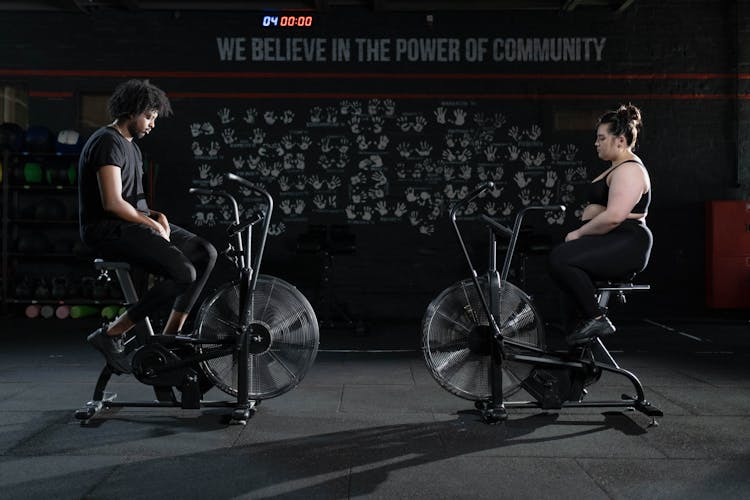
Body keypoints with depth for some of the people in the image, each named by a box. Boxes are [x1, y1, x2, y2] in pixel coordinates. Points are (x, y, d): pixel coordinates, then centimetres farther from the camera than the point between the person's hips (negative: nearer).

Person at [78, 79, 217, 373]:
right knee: (183, 273, -24)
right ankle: (111, 335, -12)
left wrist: (157, 216, 3)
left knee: (205, 254, -1)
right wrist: (152, 223, -11)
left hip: (133, 223, 10)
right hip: (108, 230, -10)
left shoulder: (131, 147, 19)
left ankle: (170, 337, 1)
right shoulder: (108, 142, -13)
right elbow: (112, 203, -22)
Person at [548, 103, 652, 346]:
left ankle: (597, 320, -17)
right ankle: (589, 319, 8)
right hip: (612, 244, 11)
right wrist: (579, 233, 11)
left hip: (626, 245, -11)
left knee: (561, 259, -27)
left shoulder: (629, 170, -13)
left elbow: (613, 217, -25)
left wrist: (579, 233, -15)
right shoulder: (617, 168, 21)